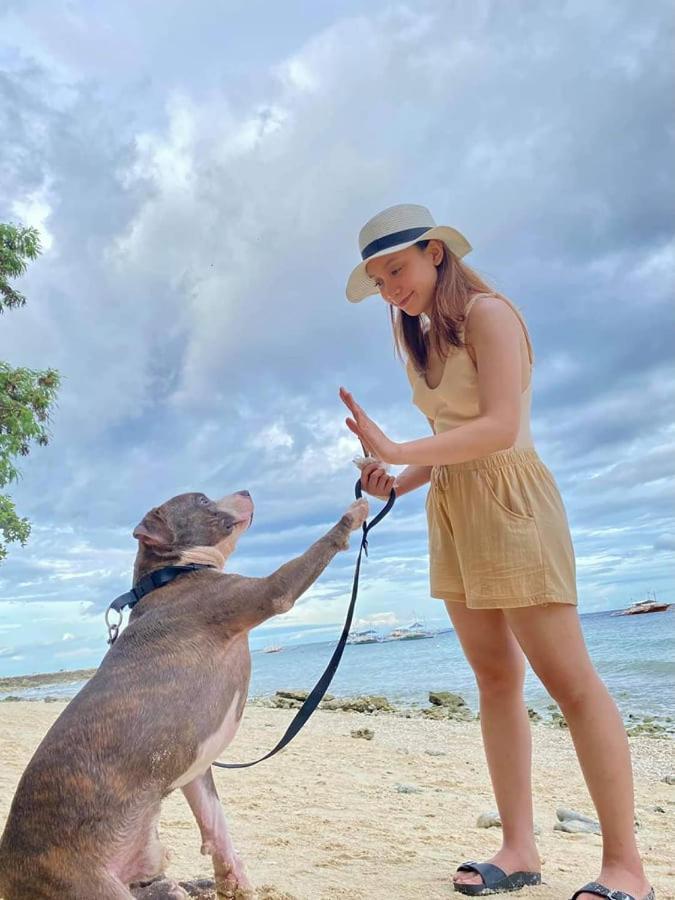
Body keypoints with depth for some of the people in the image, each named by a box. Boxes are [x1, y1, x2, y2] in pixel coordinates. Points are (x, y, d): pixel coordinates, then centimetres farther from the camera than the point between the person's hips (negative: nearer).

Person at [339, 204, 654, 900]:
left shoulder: (486, 313, -8)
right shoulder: (422, 338, 16)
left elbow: (501, 427, -21)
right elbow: (450, 438, 13)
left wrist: (398, 452, -25)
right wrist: (397, 482, -2)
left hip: (507, 497, -8)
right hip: (450, 510, 8)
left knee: (568, 679, -4)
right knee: (494, 679, 7)